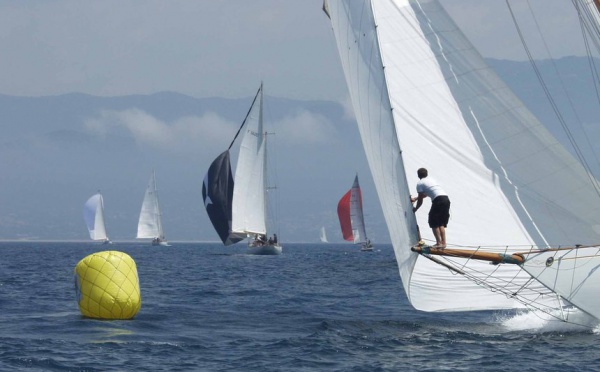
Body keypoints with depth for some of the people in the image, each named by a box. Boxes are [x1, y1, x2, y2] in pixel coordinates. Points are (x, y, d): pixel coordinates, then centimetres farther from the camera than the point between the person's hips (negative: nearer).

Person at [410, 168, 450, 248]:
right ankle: (443, 242, 12)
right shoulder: (431, 179, 29)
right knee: (441, 223, 16)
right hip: (446, 198, 7)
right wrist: (415, 198, 55)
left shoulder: (420, 183, 7)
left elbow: (420, 200, 8)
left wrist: (415, 208, 25)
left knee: (434, 223, 3)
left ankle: (438, 243, -3)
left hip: (438, 200, -7)